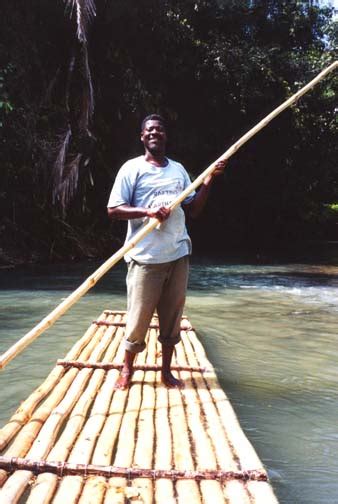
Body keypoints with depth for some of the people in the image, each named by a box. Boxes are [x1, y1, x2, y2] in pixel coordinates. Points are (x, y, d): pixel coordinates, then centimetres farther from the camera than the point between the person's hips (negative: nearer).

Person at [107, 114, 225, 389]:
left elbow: (193, 209, 13)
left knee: (172, 317, 10)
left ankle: (166, 371, 25)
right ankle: (127, 370, 22)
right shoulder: (132, 168, 0)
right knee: (139, 318, 1)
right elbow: (114, 209, -6)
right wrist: (148, 211, -18)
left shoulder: (178, 169, 14)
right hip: (146, 257, -4)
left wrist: (209, 180, 3)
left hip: (178, 255, 5)